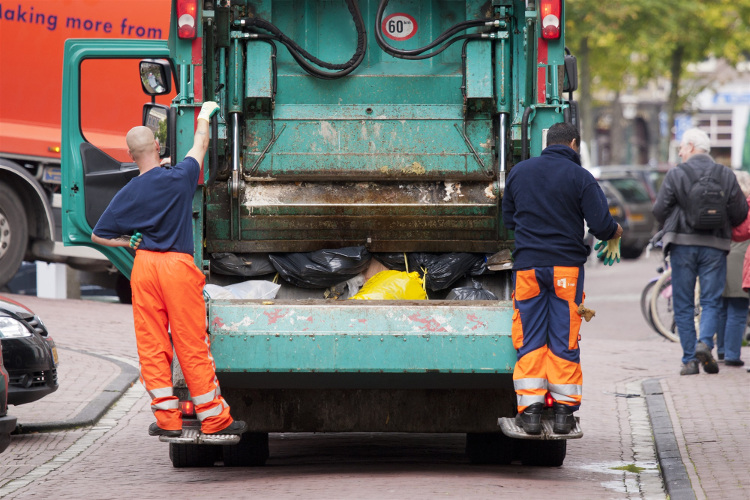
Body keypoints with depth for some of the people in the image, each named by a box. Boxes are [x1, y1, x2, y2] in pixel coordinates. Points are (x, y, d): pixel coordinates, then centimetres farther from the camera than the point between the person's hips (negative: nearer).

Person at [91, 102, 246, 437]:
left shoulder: (127, 195, 0)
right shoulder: (179, 179, -7)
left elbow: (98, 235, 6)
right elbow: (200, 144, 13)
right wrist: (204, 116, 30)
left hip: (144, 265, 2)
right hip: (178, 264, -2)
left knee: (151, 345, 7)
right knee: (192, 346, 2)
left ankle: (167, 418, 7)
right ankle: (214, 418, 8)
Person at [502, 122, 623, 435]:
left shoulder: (518, 172, 7)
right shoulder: (581, 178, -5)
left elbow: (507, 220, 16)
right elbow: (601, 225, -9)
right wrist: (616, 233, 13)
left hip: (527, 266, 2)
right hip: (567, 267, -2)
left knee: (529, 339, 5)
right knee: (564, 340, 4)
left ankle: (530, 408, -1)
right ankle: (564, 409, 5)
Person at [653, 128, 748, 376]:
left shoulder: (676, 174, -3)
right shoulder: (726, 175, 3)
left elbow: (659, 210, -4)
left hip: (683, 244, -1)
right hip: (715, 246, 1)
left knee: (683, 304, 6)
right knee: (711, 301, 6)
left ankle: (689, 359, 1)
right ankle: (705, 343, -19)